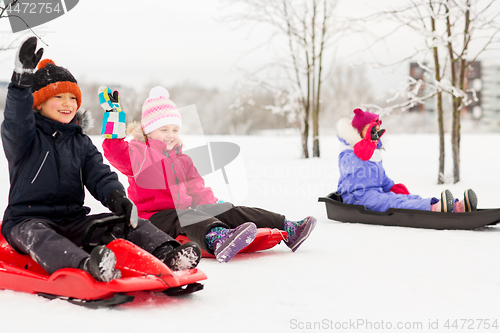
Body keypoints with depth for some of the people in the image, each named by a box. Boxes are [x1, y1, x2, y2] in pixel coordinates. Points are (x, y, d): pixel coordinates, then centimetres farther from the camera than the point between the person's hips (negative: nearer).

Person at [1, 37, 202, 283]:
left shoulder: (82, 143, 17)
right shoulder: (23, 136, 2)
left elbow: (100, 175, 5)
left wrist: (116, 196, -19)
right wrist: (22, 80, -38)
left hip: (73, 221, 5)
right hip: (28, 220, -5)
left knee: (131, 223, -14)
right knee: (35, 235, -40)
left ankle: (165, 252, -37)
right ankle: (86, 265, -67)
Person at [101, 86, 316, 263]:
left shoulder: (182, 159, 23)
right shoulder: (138, 153, 0)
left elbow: (197, 189, 21)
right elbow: (116, 152, -20)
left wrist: (214, 204, 4)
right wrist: (113, 115, -25)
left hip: (185, 210, 7)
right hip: (157, 216, -7)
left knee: (229, 211, -9)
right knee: (188, 217, -38)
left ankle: (288, 229, -18)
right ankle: (217, 239, -73)